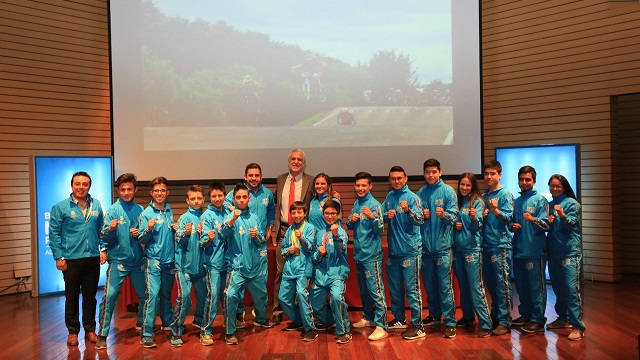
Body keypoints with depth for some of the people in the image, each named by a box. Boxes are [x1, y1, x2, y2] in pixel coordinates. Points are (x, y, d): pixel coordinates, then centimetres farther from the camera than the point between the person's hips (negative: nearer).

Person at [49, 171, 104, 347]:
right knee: (72, 296, 7)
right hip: (71, 259, -2)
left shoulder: (97, 206, 6)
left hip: (93, 258, 3)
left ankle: (90, 329, 22)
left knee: (90, 296, 11)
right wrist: (58, 257, -8)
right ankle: (73, 331, 20)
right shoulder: (60, 207, -3)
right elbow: (54, 233, -3)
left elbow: (102, 229, 13)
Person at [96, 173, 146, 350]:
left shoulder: (140, 209, 4)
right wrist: (110, 229, -30)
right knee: (110, 295, -11)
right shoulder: (113, 210, -6)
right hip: (118, 260, -4)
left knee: (145, 294, 12)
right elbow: (104, 237, -10)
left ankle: (141, 323, 36)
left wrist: (140, 234, -9)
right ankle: (102, 335, 1)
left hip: (138, 260, 4)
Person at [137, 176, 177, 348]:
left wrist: (176, 230, 0)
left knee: (166, 294, 17)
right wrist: (148, 230, -25)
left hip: (170, 260, 5)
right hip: (154, 260, -5)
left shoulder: (170, 211, 9)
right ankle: (146, 335, -9)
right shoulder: (146, 213, -6)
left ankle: (167, 324, 35)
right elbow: (141, 239, -7)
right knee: (153, 294, -13)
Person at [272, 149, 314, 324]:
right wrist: (274, 227, 8)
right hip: (283, 230, 3)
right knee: (280, 271, 5)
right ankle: (277, 310, 15)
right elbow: (276, 206, 15)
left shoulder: (310, 181, -1)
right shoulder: (280, 180, 11)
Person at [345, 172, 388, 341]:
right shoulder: (356, 204, 10)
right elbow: (350, 226, 17)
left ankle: (381, 326, -2)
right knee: (363, 289, 19)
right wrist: (351, 220, -4)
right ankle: (368, 318, 34)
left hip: (371, 254, -8)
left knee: (376, 290, -6)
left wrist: (372, 217, -31)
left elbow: (380, 229, -15)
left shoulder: (374, 204, -12)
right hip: (358, 253, 8)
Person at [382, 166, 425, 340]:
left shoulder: (412, 197, -9)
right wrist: (387, 216, -7)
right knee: (394, 287, 16)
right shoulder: (389, 197, 9)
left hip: (410, 250, -7)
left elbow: (420, 220, -18)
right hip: (393, 250, 7)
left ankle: (418, 326, 3)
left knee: (412, 288, -4)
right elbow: (382, 218, 15)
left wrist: (408, 210, -36)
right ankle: (399, 319, 32)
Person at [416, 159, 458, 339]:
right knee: (429, 283, 14)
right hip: (425, 245, 5)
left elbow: (454, 216, -11)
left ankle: (450, 322, 3)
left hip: (442, 245, -5)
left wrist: (444, 215, -30)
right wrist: (420, 215, -6)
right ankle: (434, 315, 30)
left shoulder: (448, 191, -4)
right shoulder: (420, 193, 9)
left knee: (445, 285, -4)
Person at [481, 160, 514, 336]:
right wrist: (482, 215, -1)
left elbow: (509, 217, -16)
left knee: (502, 283, -4)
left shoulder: (505, 194, -4)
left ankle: (504, 321, 1)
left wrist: (496, 210, -35)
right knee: (490, 282, 13)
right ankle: (495, 315, 24)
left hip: (501, 244, -7)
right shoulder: (483, 195, 15)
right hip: (486, 243, 7)